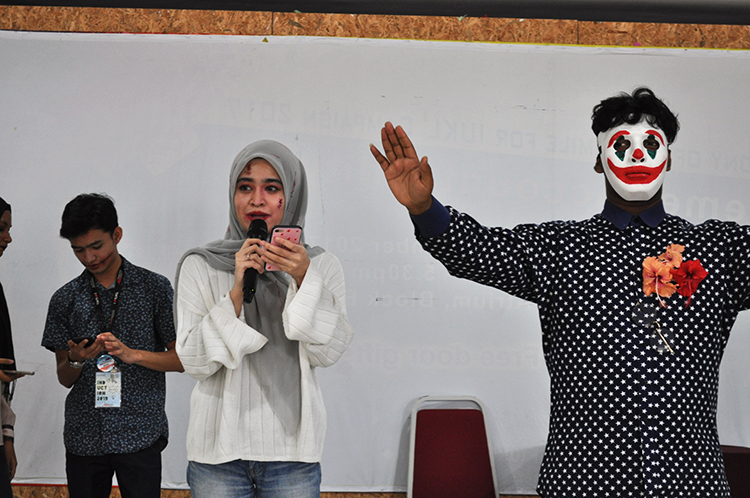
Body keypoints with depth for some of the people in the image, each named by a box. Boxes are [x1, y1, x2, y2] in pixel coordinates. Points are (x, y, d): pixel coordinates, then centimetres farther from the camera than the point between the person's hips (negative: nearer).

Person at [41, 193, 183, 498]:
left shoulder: (154, 288, 1)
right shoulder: (65, 299, 8)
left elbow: (181, 359, 0)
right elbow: (64, 378, 9)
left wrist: (132, 354, -15)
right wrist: (76, 360, -13)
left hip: (139, 435, -2)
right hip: (84, 437, 3)